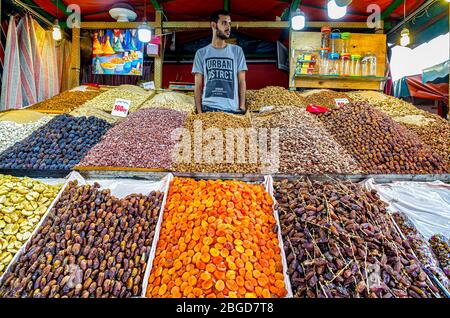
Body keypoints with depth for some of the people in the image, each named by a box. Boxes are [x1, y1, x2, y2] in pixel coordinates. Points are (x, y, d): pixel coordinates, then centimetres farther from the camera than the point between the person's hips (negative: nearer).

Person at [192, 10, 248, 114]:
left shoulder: (237, 51, 10)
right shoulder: (201, 53, 9)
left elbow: (241, 82, 8)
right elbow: (198, 86, 7)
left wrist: (242, 107, -3)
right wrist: (199, 111, -4)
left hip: (232, 109, 1)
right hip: (208, 108, 0)